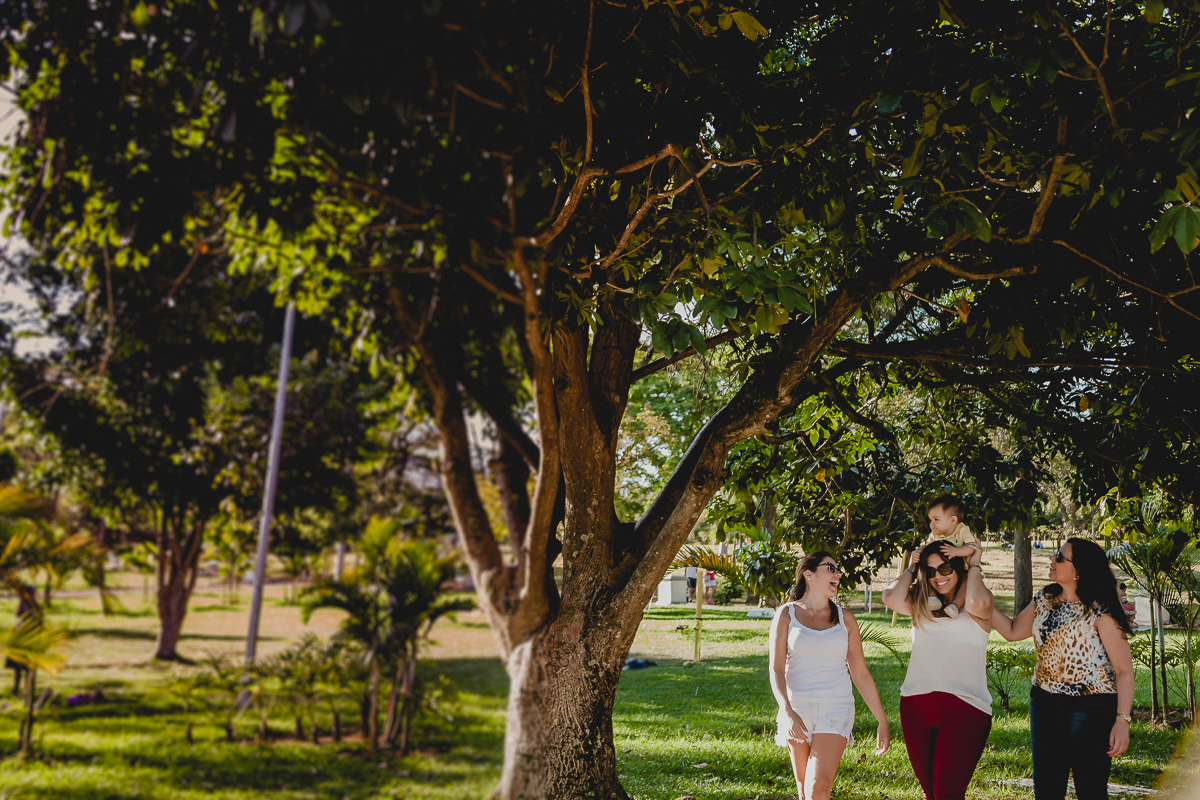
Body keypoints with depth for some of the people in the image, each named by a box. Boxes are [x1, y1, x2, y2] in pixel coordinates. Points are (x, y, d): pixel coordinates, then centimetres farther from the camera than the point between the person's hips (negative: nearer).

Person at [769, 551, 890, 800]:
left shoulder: (844, 618, 7)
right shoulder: (787, 614, 1)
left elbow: (861, 674, 11)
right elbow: (776, 669, -5)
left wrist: (882, 721, 10)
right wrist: (788, 713, -19)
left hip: (835, 711, 0)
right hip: (797, 710, 0)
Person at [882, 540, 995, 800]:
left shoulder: (976, 610, 3)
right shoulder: (921, 604, 13)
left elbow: (978, 603, -21)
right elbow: (891, 598, -6)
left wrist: (974, 567, -3)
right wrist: (911, 569, 10)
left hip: (965, 708, -5)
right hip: (916, 706, 5)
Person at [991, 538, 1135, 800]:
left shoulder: (1100, 613, -14)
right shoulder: (1044, 600, 6)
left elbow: (1124, 669, -14)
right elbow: (1013, 631, 16)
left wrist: (1122, 721, -21)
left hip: (1091, 710, -6)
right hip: (1044, 707, 6)